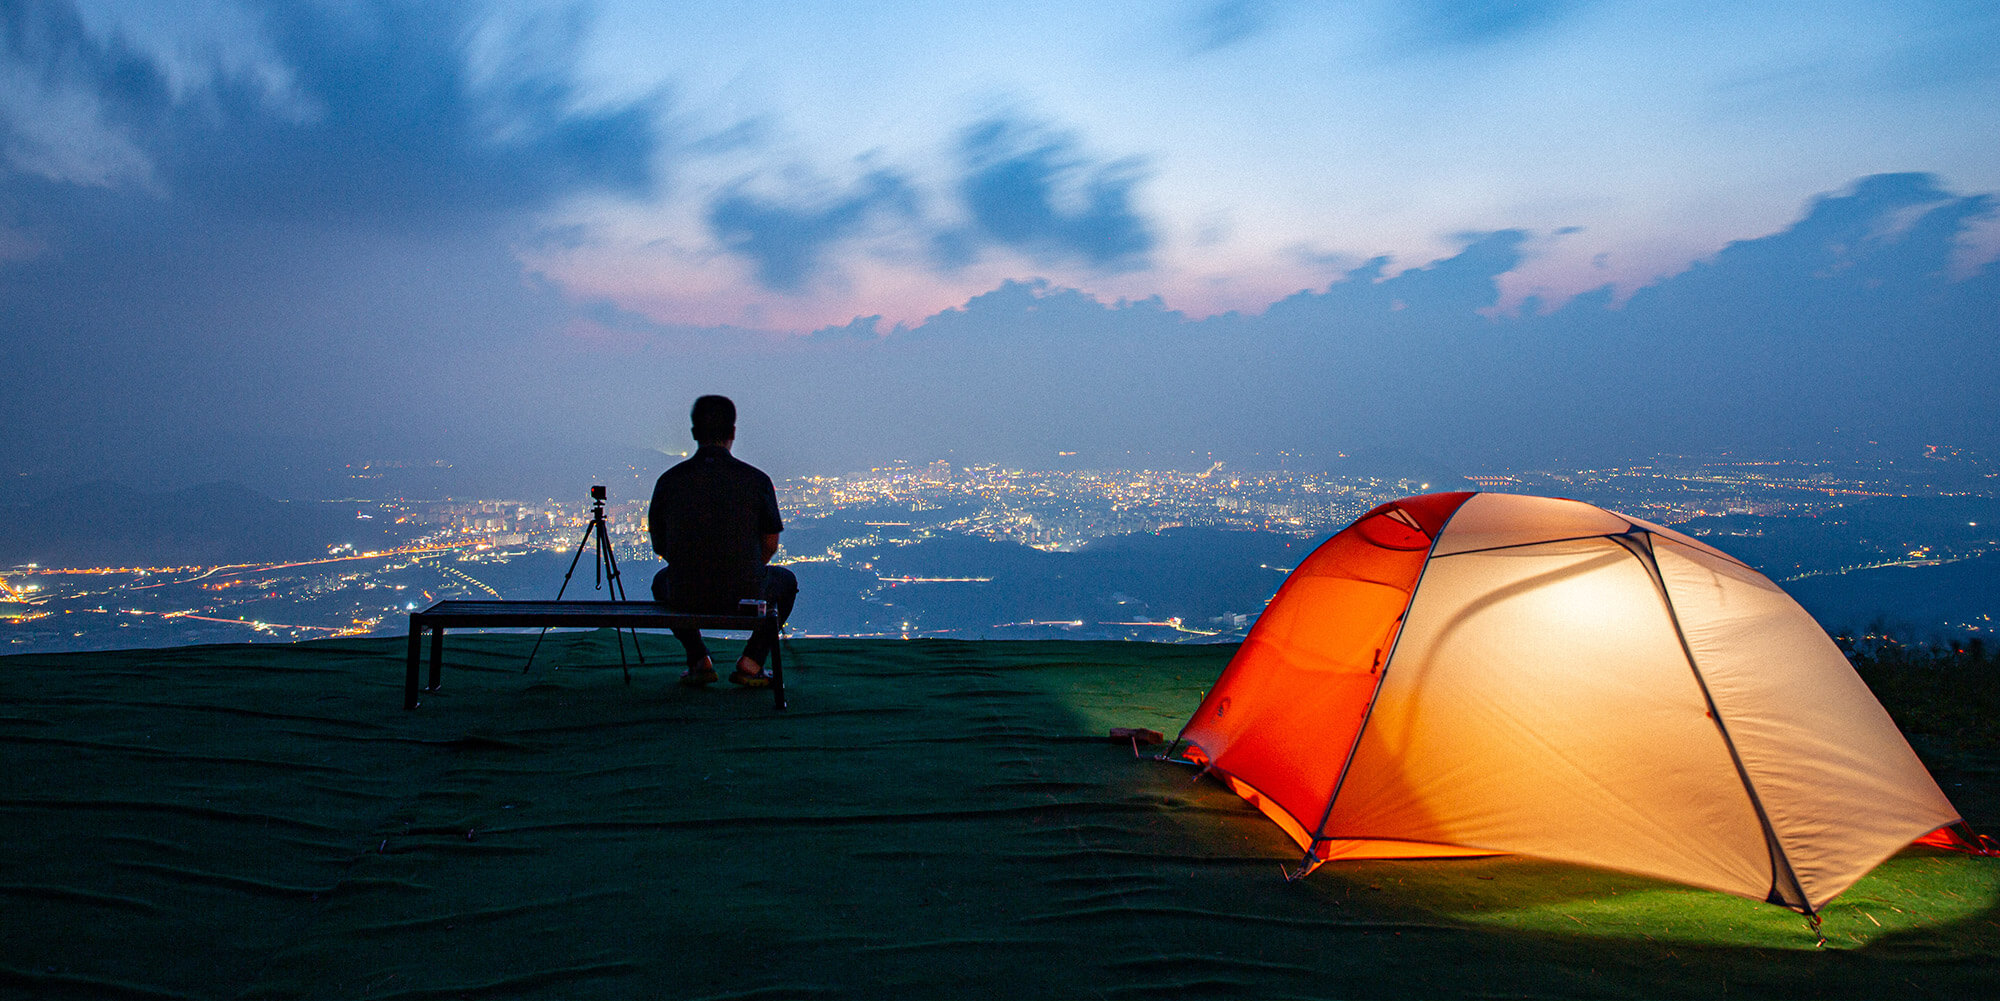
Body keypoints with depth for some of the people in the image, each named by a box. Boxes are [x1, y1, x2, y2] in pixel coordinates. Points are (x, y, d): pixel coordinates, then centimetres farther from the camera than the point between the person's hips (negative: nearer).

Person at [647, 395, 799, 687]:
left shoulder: (669, 480, -2)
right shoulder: (756, 479, -6)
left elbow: (660, 546, 9)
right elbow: (770, 546, 4)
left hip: (685, 597, 2)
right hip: (745, 596, -1)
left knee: (662, 580, 37)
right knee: (786, 580, 31)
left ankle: (699, 659, 21)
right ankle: (751, 662, 16)